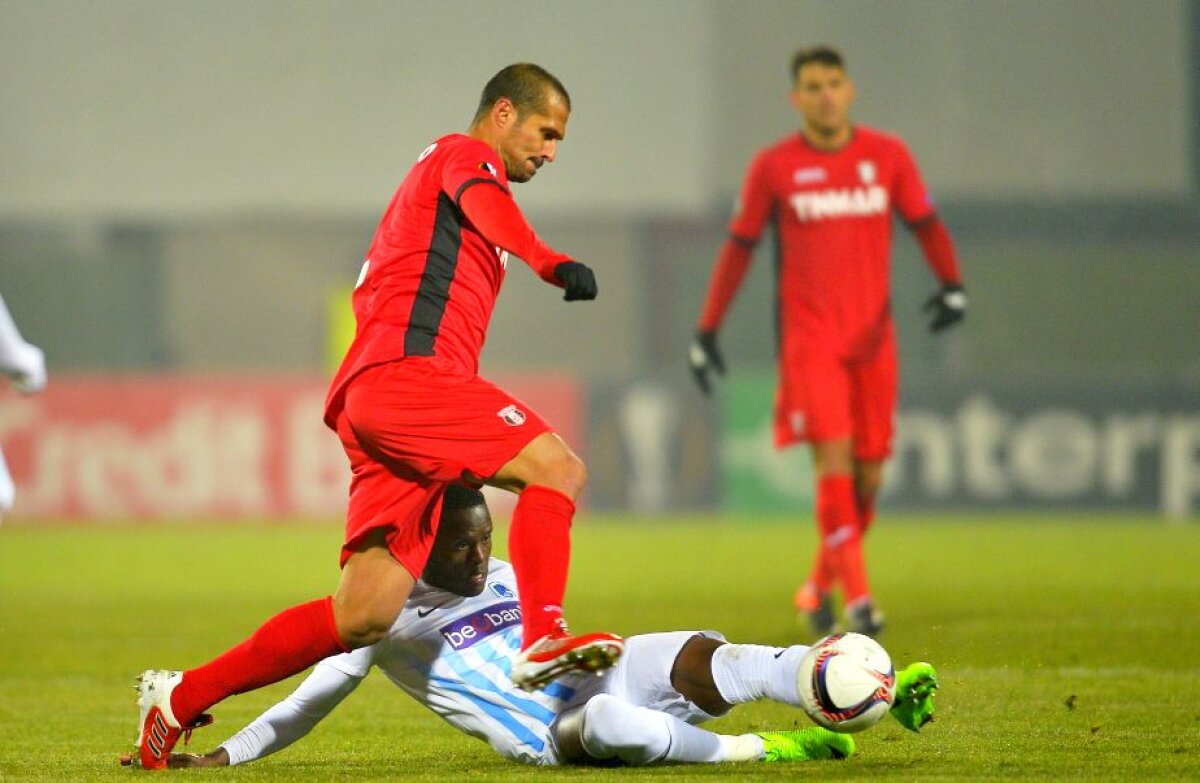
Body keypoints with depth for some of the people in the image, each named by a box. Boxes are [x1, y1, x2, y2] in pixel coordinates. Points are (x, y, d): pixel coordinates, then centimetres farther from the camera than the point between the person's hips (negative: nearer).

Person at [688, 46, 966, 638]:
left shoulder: (887, 156, 5)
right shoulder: (774, 167, 1)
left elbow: (927, 226, 11)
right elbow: (739, 245, 8)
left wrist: (951, 284, -8)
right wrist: (707, 331, 7)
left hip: (872, 338, 3)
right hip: (808, 338, -3)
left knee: (869, 473, 4)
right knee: (834, 457, -17)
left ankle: (820, 587, 25)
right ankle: (857, 598, -17)